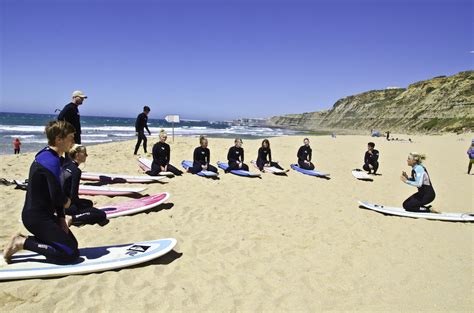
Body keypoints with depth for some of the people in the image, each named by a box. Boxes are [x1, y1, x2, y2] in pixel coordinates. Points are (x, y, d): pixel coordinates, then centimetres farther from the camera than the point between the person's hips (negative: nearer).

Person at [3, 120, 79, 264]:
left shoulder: (46, 156, 10)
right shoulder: (51, 161, -22)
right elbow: (57, 196, -27)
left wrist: (61, 218, 7)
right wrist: (66, 202, -3)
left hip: (41, 214, 10)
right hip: (37, 217, -10)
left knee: (72, 243, 16)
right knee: (71, 254, -11)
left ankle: (24, 240, 14)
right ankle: (23, 242, -4)